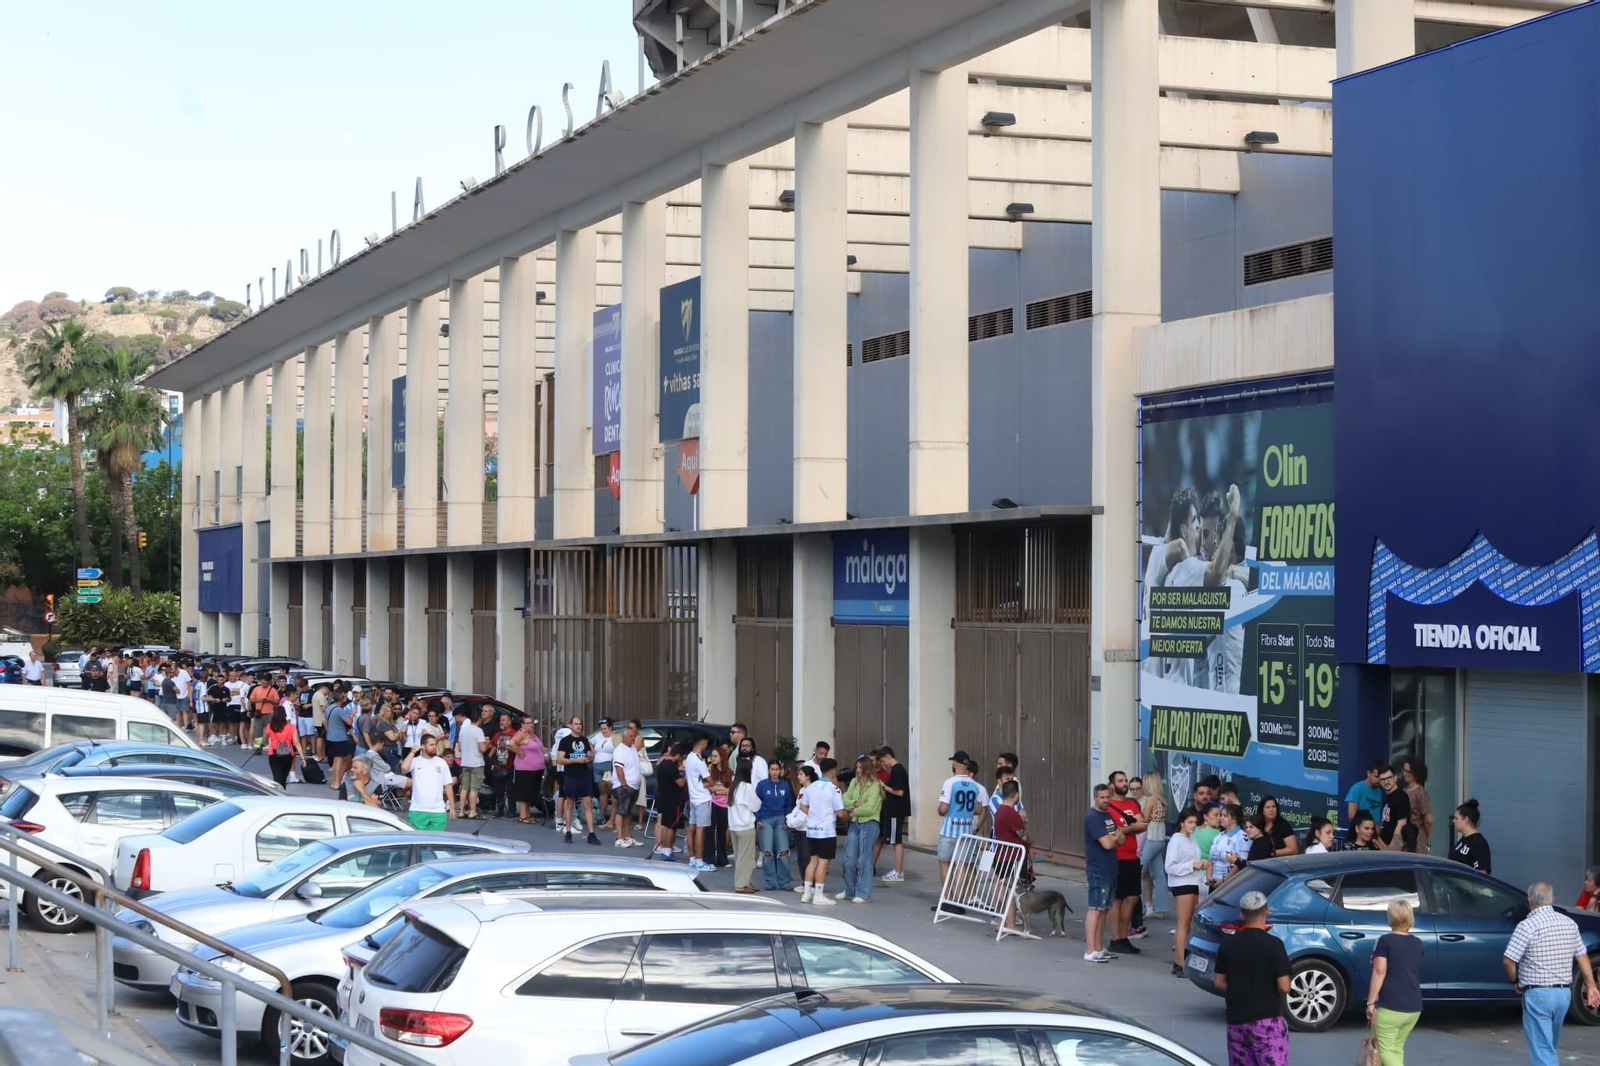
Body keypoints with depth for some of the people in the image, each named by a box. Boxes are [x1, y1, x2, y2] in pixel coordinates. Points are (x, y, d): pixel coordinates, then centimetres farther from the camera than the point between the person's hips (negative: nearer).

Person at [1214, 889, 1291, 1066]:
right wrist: (1270, 991, 7)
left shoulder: (1228, 944, 1)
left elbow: (1219, 983, 6)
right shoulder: (1273, 944, -12)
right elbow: (1284, 987, -13)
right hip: (1267, 1021, -5)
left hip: (1236, 1020, 5)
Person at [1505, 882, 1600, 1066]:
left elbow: (1509, 961, -14)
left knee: (1542, 1049, -5)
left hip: (1537, 995, -7)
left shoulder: (1527, 926, -13)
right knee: (1549, 1045, 24)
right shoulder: (1569, 923, 5)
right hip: (1564, 993, 7)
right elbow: (1582, 957, 10)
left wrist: (1515, 982, 3)